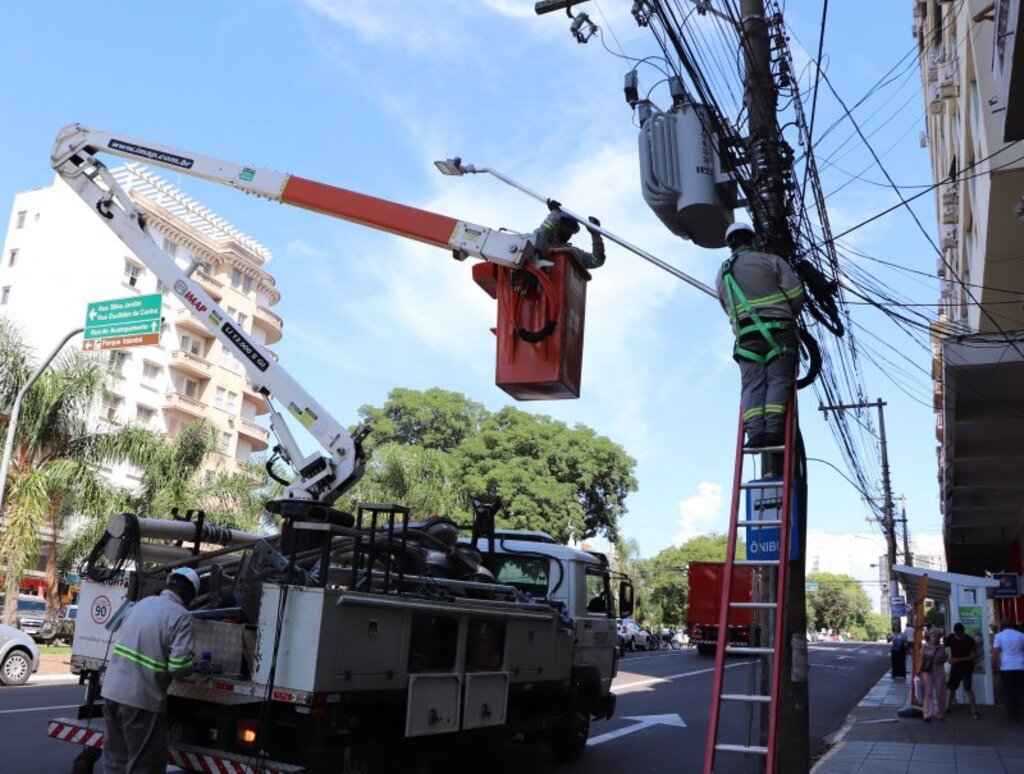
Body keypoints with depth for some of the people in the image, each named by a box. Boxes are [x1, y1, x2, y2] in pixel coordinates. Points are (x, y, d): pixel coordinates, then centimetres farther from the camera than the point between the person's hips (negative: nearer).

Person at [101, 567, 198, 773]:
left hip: (112, 690, 7)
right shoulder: (181, 616, -11)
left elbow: (124, 640, 17)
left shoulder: (143, 602, 11)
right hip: (141, 699, -7)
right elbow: (180, 666, -18)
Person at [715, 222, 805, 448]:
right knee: (779, 381, -4)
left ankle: (755, 431, -21)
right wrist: (789, 318, 17)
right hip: (779, 329, -2)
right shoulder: (771, 260, 7)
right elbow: (796, 293, 0)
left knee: (752, 385, -2)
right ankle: (774, 428, -21)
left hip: (746, 334, 2)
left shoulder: (722, 275, 19)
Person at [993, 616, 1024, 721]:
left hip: (1006, 668, -2)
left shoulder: (999, 636, -1)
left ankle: (1014, 715, 7)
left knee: (1009, 693, 6)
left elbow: (995, 652, -9)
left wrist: (994, 665, -1)